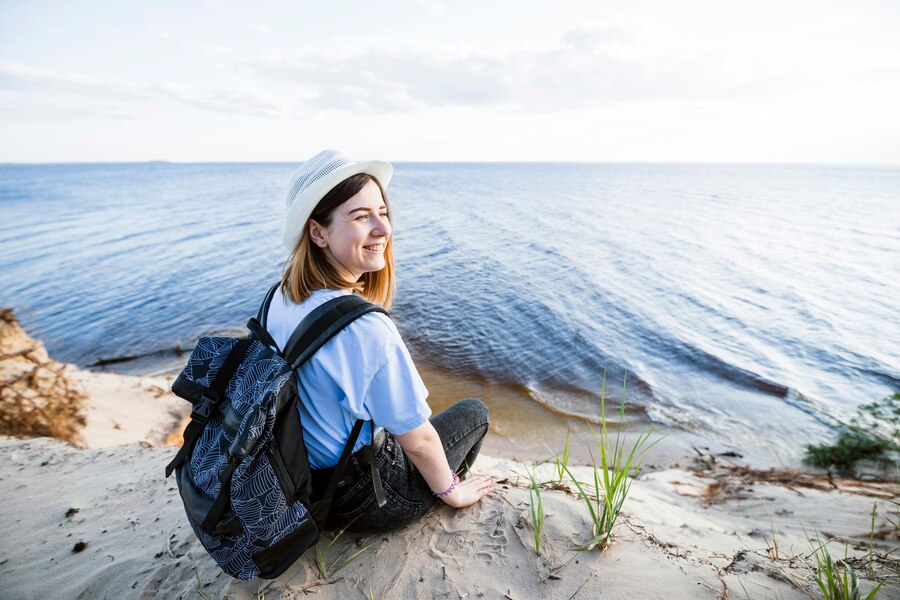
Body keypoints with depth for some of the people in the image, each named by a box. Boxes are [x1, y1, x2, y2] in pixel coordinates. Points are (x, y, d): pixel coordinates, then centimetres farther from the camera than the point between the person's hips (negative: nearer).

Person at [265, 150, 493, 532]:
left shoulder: (280, 298, -9)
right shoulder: (368, 329, -35)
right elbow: (418, 440, -22)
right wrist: (452, 492, -2)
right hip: (358, 502, -6)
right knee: (474, 411, 12)